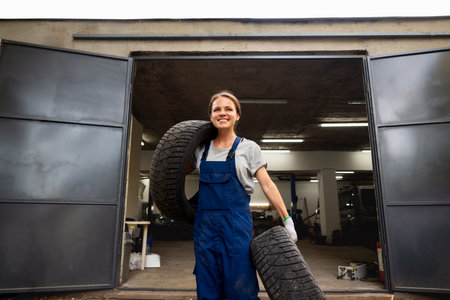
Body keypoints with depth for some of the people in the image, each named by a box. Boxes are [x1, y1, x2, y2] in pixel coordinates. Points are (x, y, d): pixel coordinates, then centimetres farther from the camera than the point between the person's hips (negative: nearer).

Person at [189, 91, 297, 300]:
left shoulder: (248, 148, 2)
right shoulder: (202, 149, 10)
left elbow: (267, 185, -1)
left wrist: (287, 219, -5)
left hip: (237, 222, -3)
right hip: (205, 222, 3)